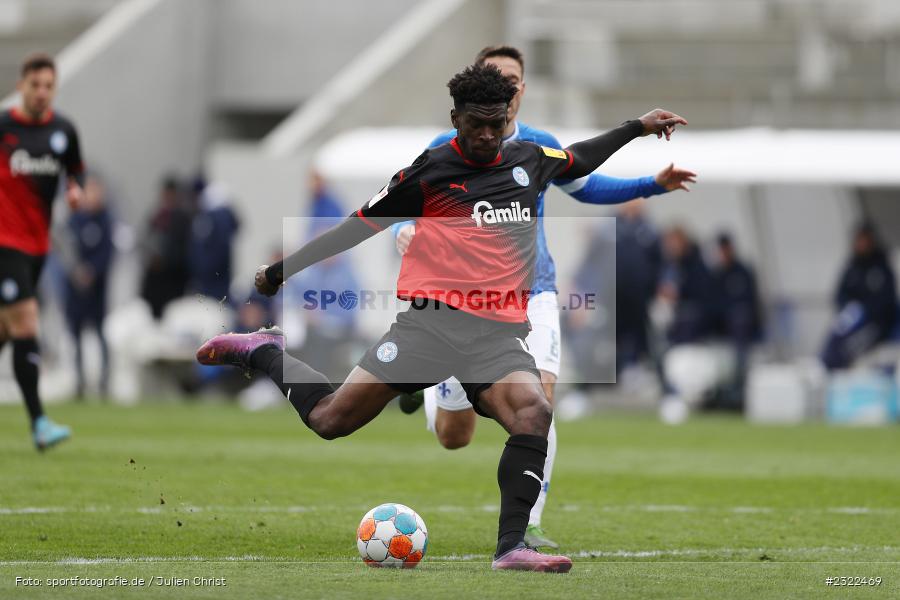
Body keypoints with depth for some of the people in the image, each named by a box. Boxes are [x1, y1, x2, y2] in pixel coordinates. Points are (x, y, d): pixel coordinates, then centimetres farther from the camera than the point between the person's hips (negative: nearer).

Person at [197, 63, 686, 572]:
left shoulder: (529, 161, 14)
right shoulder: (429, 172, 1)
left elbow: (579, 159, 37)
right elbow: (357, 228, 8)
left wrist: (637, 128, 37)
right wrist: (279, 272, 11)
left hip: (501, 333, 3)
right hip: (434, 320, -3)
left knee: (534, 413, -27)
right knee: (329, 420, -9)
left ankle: (512, 546, -26)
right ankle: (265, 353, 19)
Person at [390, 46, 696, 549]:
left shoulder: (541, 147, 3)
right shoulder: (447, 149, -4)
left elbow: (587, 187, 21)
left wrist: (654, 185, 10)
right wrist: (406, 230, -24)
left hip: (533, 295, 1)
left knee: (540, 395, -24)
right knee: (453, 438, 4)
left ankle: (527, 527, -16)